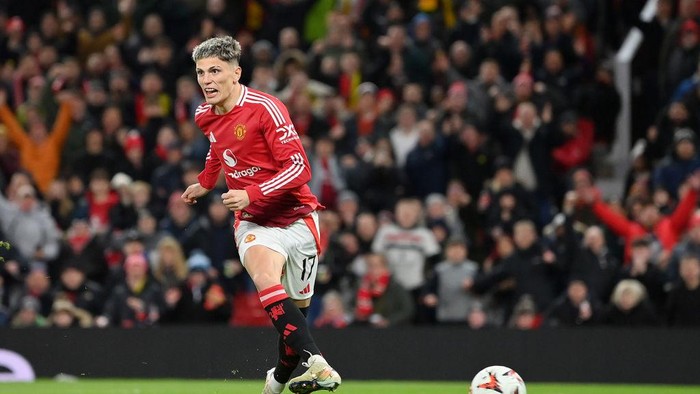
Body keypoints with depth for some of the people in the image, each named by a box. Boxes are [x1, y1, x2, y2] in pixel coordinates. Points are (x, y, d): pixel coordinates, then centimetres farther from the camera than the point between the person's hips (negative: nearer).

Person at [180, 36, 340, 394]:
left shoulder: (266, 108, -17)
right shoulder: (205, 116, 3)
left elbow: (299, 167, -21)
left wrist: (251, 194, -28)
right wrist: (205, 183, 31)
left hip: (296, 218, -3)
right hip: (255, 223, 3)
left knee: (297, 308, 3)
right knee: (265, 280, -28)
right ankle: (316, 363, -40)